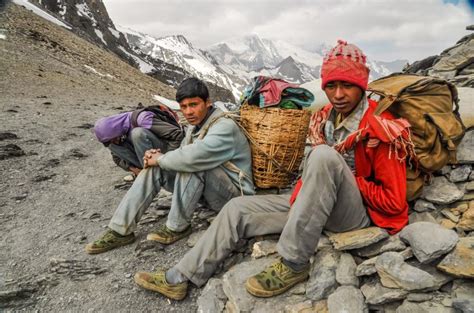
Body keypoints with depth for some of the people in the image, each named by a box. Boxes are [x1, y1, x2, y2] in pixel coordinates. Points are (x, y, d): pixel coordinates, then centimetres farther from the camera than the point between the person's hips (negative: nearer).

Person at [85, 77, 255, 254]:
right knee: (154, 168, -5)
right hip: (206, 188, 8)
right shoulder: (194, 128, 8)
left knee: (192, 165, -34)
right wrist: (156, 157, -12)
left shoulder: (225, 127, -21)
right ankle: (120, 230, -7)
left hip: (233, 194, -8)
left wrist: (160, 159, -20)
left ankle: (177, 227, -15)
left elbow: (193, 156, -37)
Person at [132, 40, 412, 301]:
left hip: (355, 214, -6)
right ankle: (180, 278, 4)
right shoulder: (325, 119, 5)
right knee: (239, 208, -3)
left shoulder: (380, 130, -15)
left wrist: (348, 178, -14)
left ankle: (294, 264, -27)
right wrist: (303, 192, 2)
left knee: (325, 155, -36)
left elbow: (395, 202, -14)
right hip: (318, 204, 7)